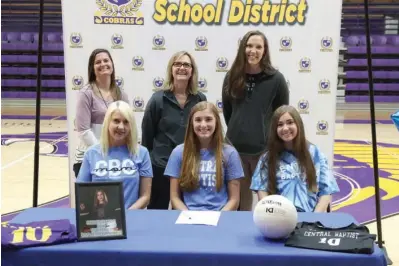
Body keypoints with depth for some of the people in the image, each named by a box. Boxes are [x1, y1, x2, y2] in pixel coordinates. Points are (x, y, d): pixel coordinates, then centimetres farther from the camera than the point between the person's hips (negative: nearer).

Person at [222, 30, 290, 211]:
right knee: (240, 199, 14)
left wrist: (268, 135, 5)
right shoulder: (232, 77, 2)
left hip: (265, 149, -2)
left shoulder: (276, 79, -6)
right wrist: (238, 132, 13)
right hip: (236, 148, 2)